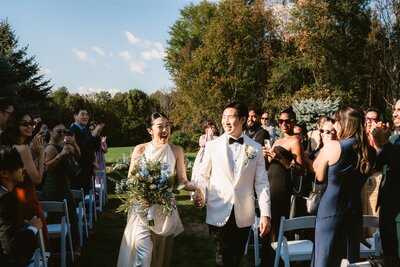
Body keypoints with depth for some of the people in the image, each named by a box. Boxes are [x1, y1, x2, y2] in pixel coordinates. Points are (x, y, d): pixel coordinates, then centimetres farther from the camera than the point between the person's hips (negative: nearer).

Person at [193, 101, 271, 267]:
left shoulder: (255, 148, 1)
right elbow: (203, 175, 5)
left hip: (243, 215, 2)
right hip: (219, 214, -1)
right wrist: (199, 193, -15)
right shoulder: (212, 145, -2)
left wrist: (265, 214, -5)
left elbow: (261, 182, 0)